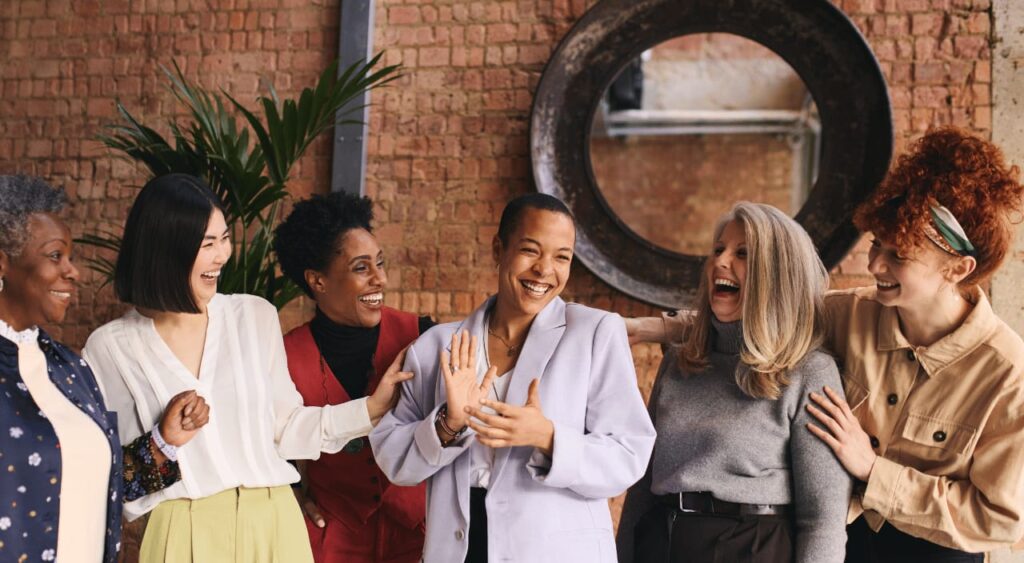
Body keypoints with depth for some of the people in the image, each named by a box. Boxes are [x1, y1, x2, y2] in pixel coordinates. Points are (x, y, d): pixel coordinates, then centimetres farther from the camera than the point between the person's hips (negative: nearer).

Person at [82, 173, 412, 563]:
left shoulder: (256, 317, 2)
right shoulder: (112, 347, -4)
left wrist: (372, 408, 2)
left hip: (272, 523, 2)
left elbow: (284, 426, 8)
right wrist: (163, 442, -16)